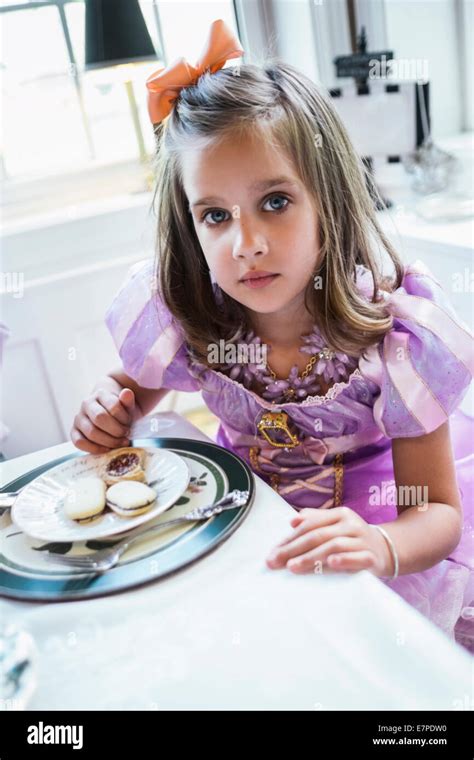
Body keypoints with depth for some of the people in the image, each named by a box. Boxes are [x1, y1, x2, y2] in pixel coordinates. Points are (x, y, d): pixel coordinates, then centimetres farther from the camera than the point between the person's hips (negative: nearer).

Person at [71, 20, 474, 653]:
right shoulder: (178, 315, -19)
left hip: (377, 516, -1)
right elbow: (131, 387, 4)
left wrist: (381, 548, -44)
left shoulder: (397, 333, -27)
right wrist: (106, 412, -21)